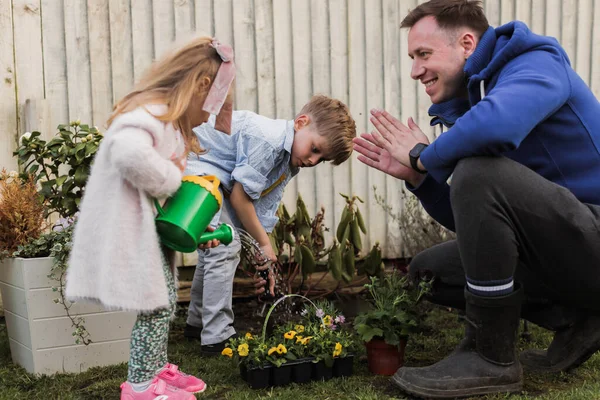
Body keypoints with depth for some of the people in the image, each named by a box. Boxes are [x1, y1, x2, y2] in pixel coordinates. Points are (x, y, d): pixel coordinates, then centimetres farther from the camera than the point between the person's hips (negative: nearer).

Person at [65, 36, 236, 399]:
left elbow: (173, 189, 18)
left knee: (164, 301, 19)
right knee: (156, 304, -3)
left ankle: (156, 369, 35)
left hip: (149, 226, 11)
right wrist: (172, 178, -25)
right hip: (127, 228, -11)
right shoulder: (150, 113, -19)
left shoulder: (172, 122, 16)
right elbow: (131, 156, -42)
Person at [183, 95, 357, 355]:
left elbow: (263, 214, 3)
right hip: (192, 165, -11)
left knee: (216, 245, 19)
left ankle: (197, 323, 35)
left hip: (213, 178, 11)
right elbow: (239, 197, -21)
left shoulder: (288, 165, 5)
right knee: (225, 247, -14)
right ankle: (216, 338, -9)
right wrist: (263, 244, -10)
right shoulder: (266, 140, -25)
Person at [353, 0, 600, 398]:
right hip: (567, 250, 9)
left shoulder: (537, 66, -12)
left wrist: (424, 157, -18)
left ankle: (491, 358, -14)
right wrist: (415, 175, -2)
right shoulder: (470, 100, 11)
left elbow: (495, 125, -38)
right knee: (428, 271, 13)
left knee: (479, 174, -28)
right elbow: (470, 219, 14)